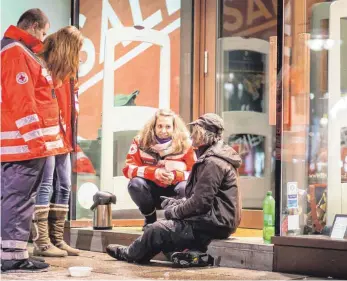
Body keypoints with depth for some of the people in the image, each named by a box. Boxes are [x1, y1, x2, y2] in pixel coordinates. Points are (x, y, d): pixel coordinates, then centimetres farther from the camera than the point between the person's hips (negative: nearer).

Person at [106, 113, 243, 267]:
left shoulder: (213, 162, -18)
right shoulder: (212, 157, 15)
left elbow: (201, 201, -23)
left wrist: (175, 211, -8)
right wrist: (178, 205, 6)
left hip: (214, 223, -10)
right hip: (216, 220, 10)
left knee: (158, 229, -4)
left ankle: (130, 254, 18)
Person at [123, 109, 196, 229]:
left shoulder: (184, 144, -10)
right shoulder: (141, 141, -9)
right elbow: (128, 168, -14)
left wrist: (175, 176, -31)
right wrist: (154, 172, -30)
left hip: (174, 192, -1)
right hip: (151, 191, 1)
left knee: (186, 187, -33)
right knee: (135, 183, -29)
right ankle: (150, 219, -2)